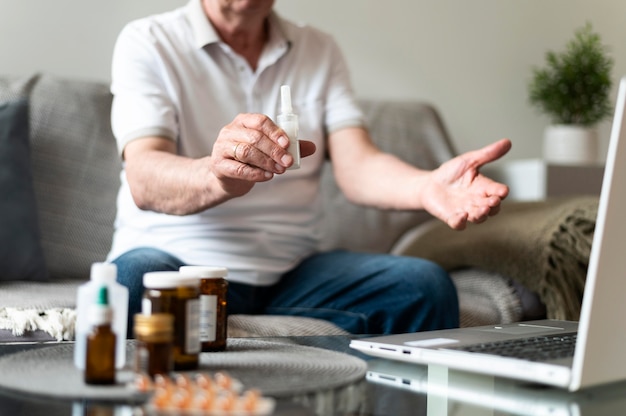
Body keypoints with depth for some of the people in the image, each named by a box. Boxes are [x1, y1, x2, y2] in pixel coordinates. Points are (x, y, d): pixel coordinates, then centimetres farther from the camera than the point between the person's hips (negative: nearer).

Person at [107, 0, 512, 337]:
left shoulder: (320, 50, 11)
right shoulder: (149, 43, -2)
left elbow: (357, 165, -4)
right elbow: (144, 179, -19)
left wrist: (427, 186, -27)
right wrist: (217, 175, -43)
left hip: (292, 270, 4)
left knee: (424, 286, -21)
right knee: (135, 282, -38)